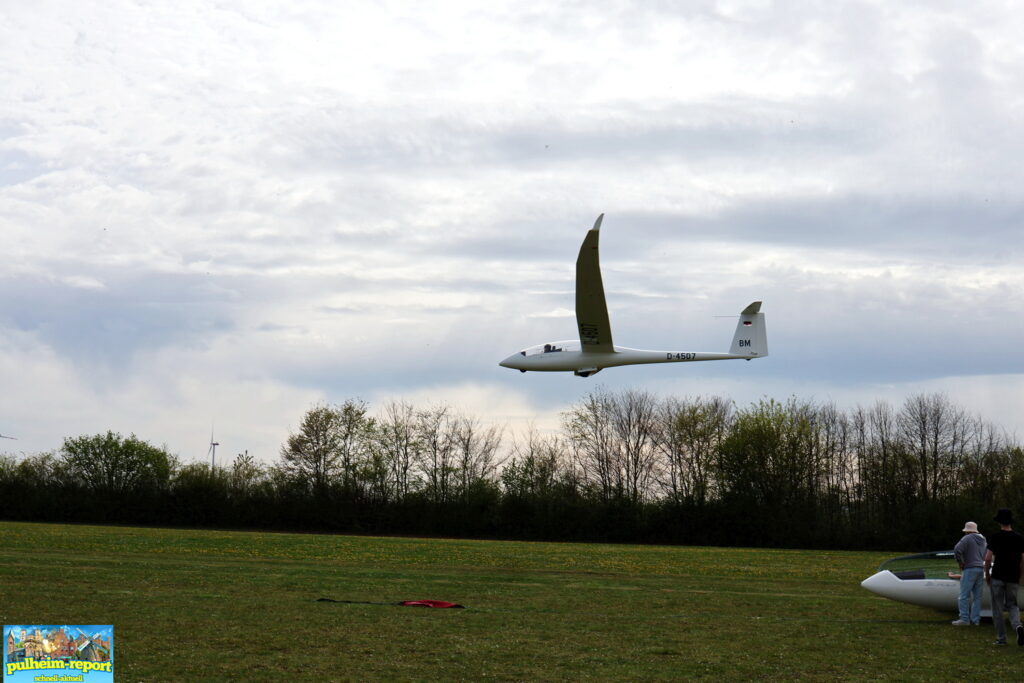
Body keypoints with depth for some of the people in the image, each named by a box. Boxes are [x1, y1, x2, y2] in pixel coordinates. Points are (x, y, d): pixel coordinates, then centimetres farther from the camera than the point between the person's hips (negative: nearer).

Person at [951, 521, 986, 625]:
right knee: (977, 596, 6)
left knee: (964, 595, -6)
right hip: (981, 569, 8)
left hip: (969, 569, -8)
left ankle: (964, 619, -11)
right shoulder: (983, 540, 18)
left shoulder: (967, 538, -6)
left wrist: (960, 563, -9)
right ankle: (975, 619, 5)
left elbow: (957, 550, -20)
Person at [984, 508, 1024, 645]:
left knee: (997, 608, 6)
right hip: (1013, 577, 3)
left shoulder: (995, 537, -7)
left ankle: (1001, 638, 6)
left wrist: (987, 574, 3)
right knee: (1012, 605, 14)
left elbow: (988, 558, -11)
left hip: (997, 577, -3)